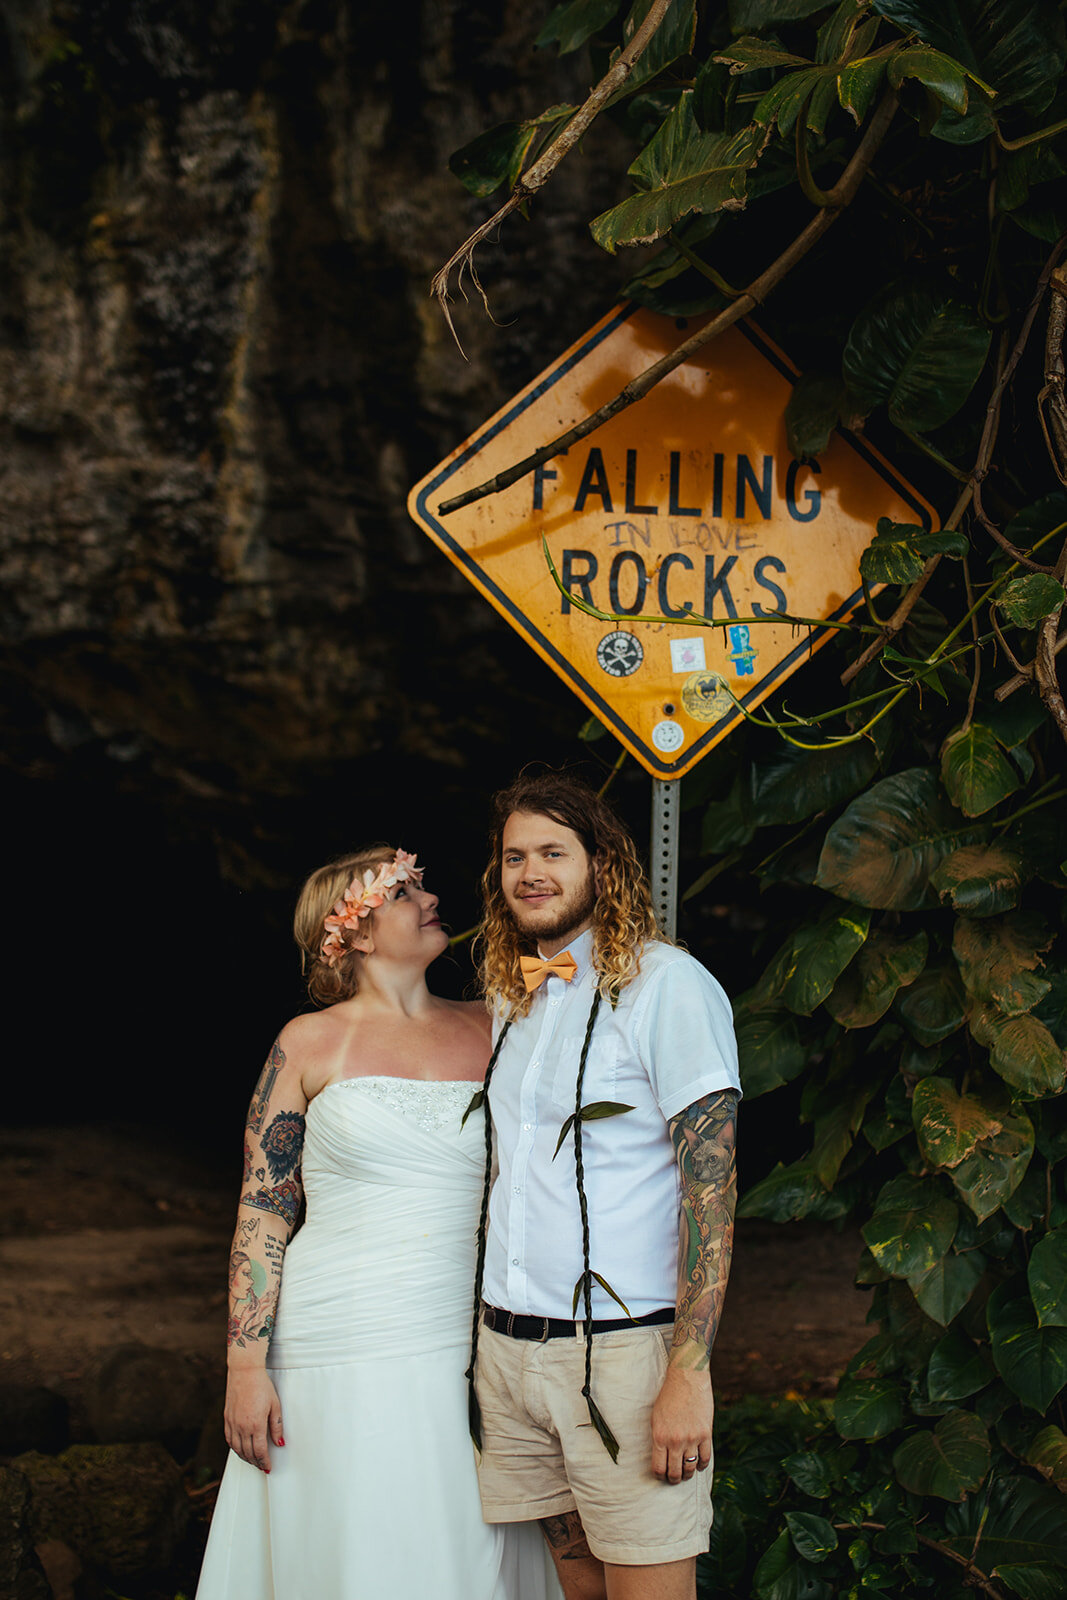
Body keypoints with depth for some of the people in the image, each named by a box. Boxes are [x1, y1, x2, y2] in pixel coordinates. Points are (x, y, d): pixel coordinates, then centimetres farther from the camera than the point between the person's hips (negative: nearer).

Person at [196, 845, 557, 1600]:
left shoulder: (491, 1029, 9)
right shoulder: (311, 1043, 2)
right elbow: (262, 1213, 0)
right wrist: (246, 1368, -7)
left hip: (471, 1350, 2)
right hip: (344, 1357, -2)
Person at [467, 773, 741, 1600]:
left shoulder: (663, 982, -7)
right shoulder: (513, 997, 15)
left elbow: (710, 1180, -13)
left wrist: (689, 1373, -19)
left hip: (622, 1347, -6)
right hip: (507, 1347, 6)